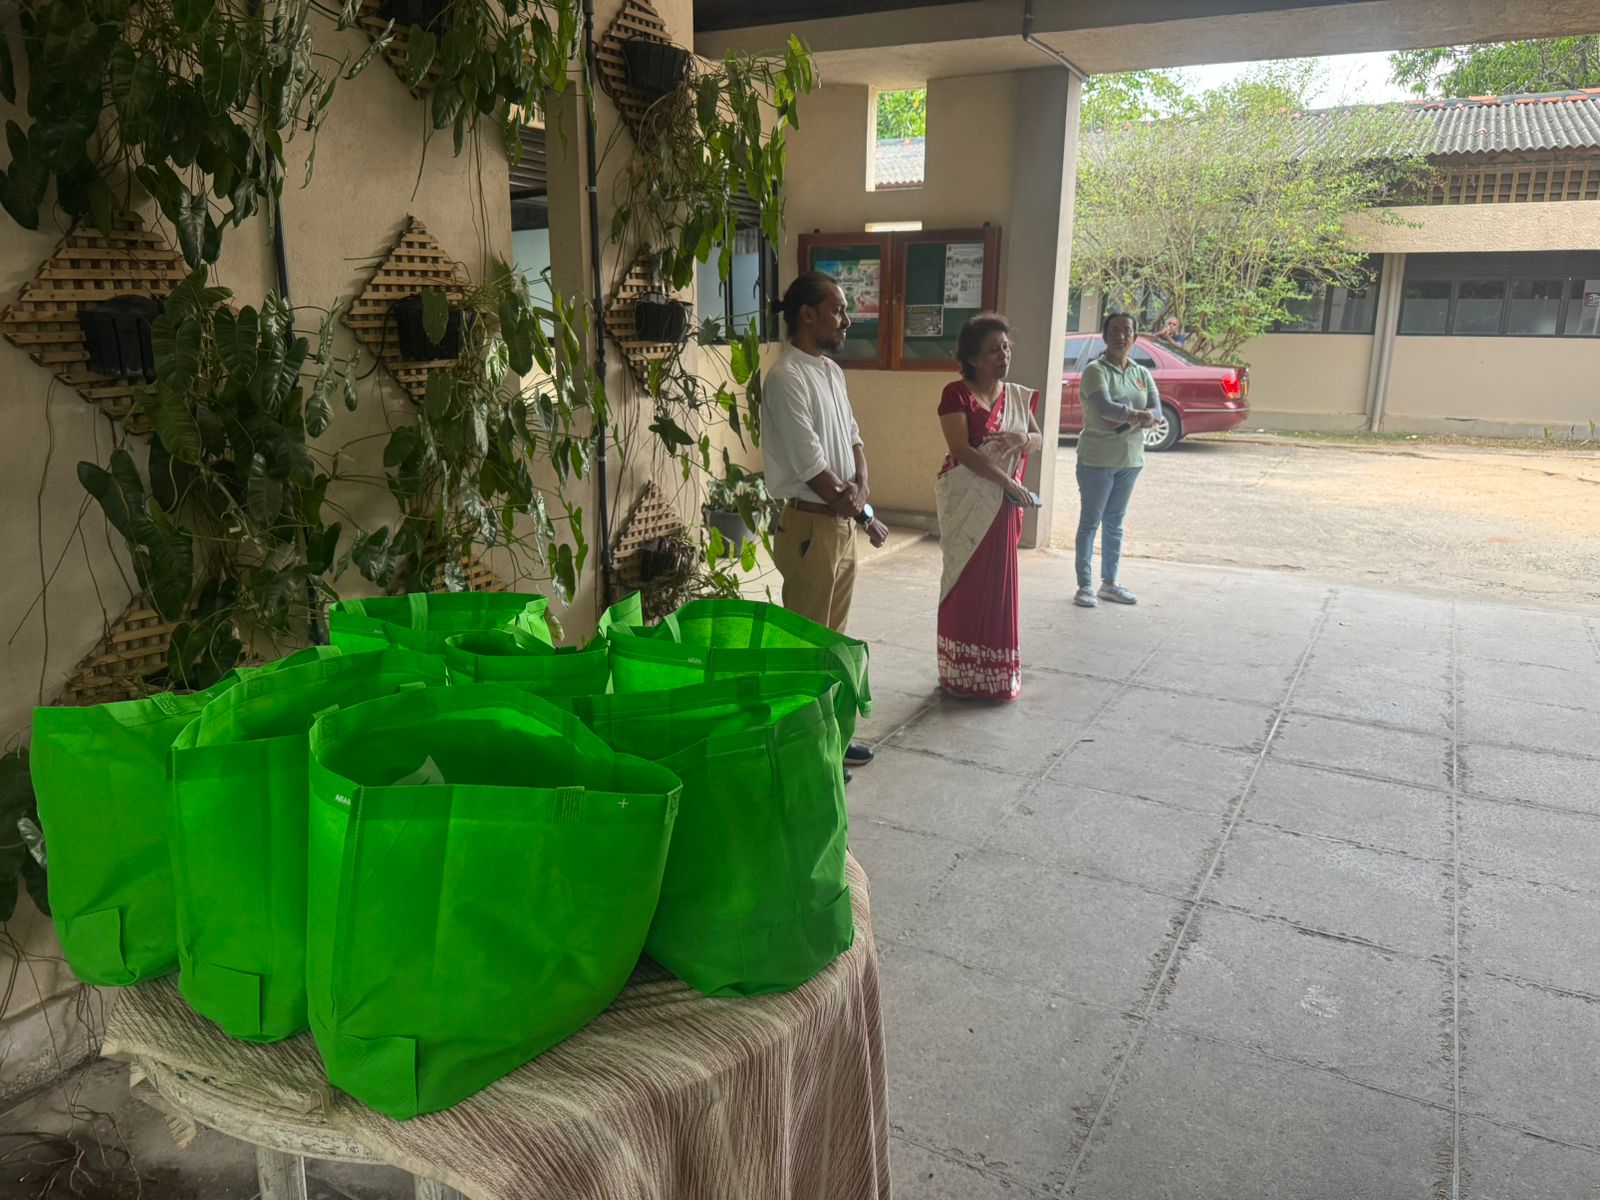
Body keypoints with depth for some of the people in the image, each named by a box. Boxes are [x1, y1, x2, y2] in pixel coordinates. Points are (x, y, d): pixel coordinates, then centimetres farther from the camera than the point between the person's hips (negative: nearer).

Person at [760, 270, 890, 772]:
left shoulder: (832, 370, 12)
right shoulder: (786, 378, -18)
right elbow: (811, 467, -21)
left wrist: (861, 484, -6)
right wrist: (864, 516, -13)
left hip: (842, 523, 9)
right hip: (810, 526, -9)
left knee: (832, 636, 17)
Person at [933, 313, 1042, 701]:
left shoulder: (1016, 396, 8)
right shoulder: (956, 394, -10)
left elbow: (1039, 439, 11)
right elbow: (962, 451, -19)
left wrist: (1022, 439, -14)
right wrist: (1010, 483, -22)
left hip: (1002, 506, 5)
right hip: (967, 505, -5)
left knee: (998, 585, 10)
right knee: (965, 585, 1)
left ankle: (997, 673, 22)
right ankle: (961, 674, 12)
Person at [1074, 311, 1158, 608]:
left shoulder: (1142, 374, 10)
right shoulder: (1095, 370, -9)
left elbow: (1156, 411, -1)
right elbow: (1104, 408, -25)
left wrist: (1136, 418, -20)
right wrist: (1138, 415, -18)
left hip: (1130, 459, 6)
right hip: (1097, 459, -6)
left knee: (1115, 523, 13)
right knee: (1090, 522, -1)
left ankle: (1109, 583, 21)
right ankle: (1085, 586, 4)